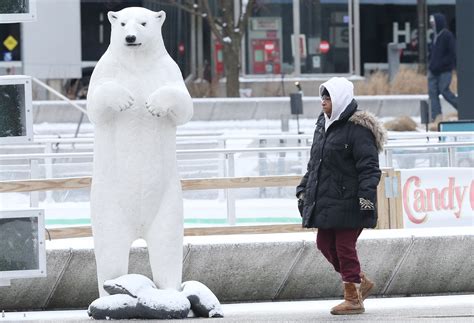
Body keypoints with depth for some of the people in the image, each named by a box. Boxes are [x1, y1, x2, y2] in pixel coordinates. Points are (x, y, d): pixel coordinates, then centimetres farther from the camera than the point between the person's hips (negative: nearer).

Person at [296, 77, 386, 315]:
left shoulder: (357, 129, -13)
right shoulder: (323, 124, 14)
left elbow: (369, 166, -18)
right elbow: (314, 162, 23)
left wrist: (366, 193, -26)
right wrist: (304, 189, 22)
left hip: (348, 202, -9)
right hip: (326, 201, 9)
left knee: (344, 246, -4)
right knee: (325, 243, 11)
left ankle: (353, 299, 6)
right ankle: (360, 282, 26)